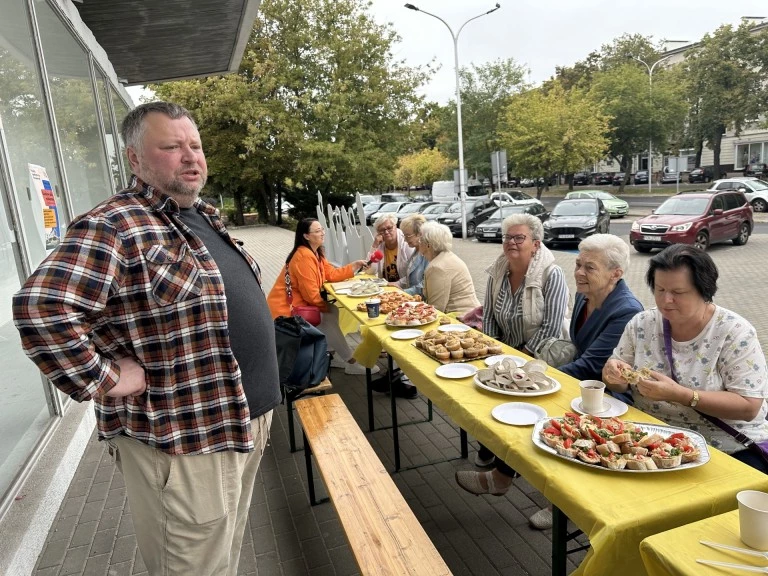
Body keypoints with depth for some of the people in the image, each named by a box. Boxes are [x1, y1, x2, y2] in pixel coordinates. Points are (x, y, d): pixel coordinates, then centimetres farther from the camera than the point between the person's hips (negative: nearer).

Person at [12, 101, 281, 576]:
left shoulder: (206, 218, 11)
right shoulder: (115, 227, -18)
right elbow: (40, 307, -28)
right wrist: (104, 381, -22)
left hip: (245, 419, 8)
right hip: (183, 439, -8)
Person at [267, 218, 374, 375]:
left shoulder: (316, 253, 8)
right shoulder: (304, 256, -24)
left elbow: (332, 274, 7)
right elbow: (311, 294, -24)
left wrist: (355, 265, 1)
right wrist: (325, 306, -7)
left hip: (298, 303, 10)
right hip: (285, 309, -10)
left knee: (333, 311, 7)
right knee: (327, 319, -13)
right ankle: (351, 363, -2)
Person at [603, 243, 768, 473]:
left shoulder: (735, 332, -10)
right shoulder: (642, 324, 1)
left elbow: (748, 407, -15)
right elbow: (620, 385, 8)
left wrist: (679, 394, -27)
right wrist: (614, 375, -16)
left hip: (730, 451, -2)